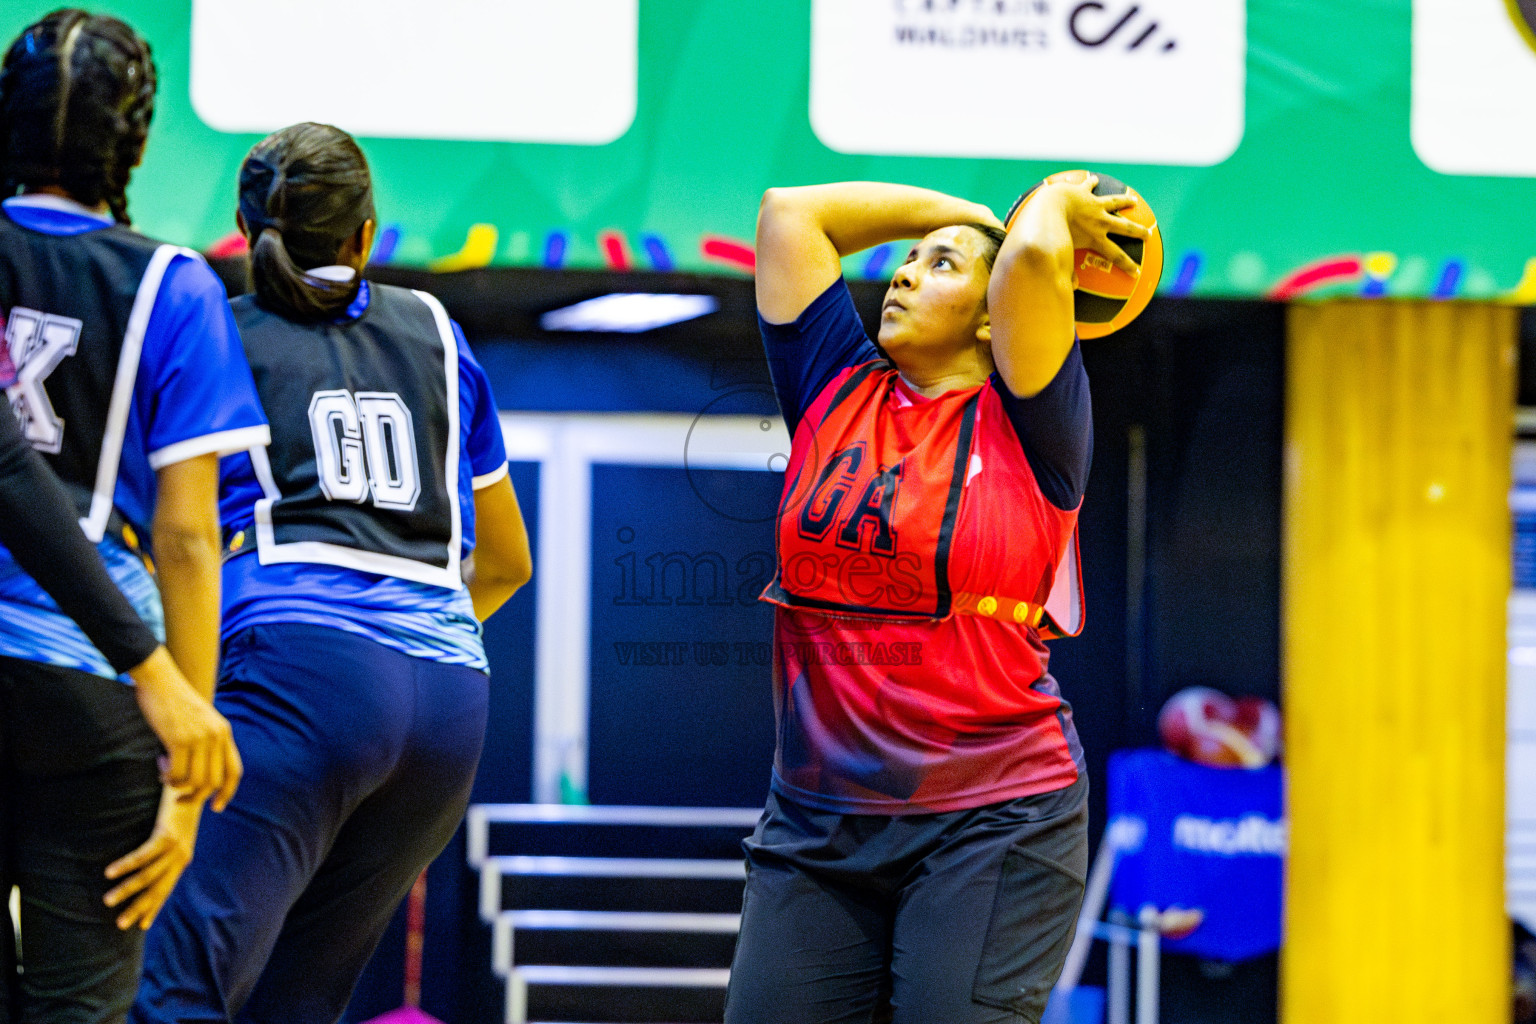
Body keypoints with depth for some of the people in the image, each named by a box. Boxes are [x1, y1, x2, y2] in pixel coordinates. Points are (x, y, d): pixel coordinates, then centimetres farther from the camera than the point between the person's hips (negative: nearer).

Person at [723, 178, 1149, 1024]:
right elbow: (789, 211, 13)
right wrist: (966, 213, 18)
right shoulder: (836, 391, 12)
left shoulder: (1024, 426, 1)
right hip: (816, 820, 4)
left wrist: (1051, 210, 9)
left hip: (993, 824, -4)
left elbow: (1036, 256, -13)